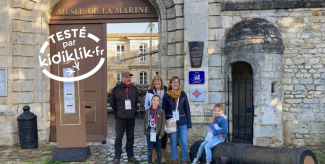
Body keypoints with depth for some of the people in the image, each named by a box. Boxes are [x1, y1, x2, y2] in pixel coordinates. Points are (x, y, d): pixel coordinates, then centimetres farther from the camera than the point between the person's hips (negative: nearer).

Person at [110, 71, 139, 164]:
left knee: (130, 138, 10)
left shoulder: (134, 89, 6)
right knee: (118, 138, 0)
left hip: (131, 118, 3)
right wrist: (117, 112, 9)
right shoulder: (116, 89, -2)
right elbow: (112, 103, 9)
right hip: (120, 118, -3)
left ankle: (130, 156, 21)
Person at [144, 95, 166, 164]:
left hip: (157, 133, -2)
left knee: (158, 150, 10)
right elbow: (146, 122, 7)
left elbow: (163, 123, -6)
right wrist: (145, 132, 6)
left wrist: (161, 134, -9)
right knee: (150, 149, 8)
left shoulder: (161, 111, -7)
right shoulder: (148, 111, 1)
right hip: (149, 133, 2)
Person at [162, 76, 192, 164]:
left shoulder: (183, 94, 4)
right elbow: (164, 110, 5)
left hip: (182, 122, 0)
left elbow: (187, 109, 5)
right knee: (173, 143, 10)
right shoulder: (166, 95, 1)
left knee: (184, 143, 0)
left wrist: (189, 123, 2)